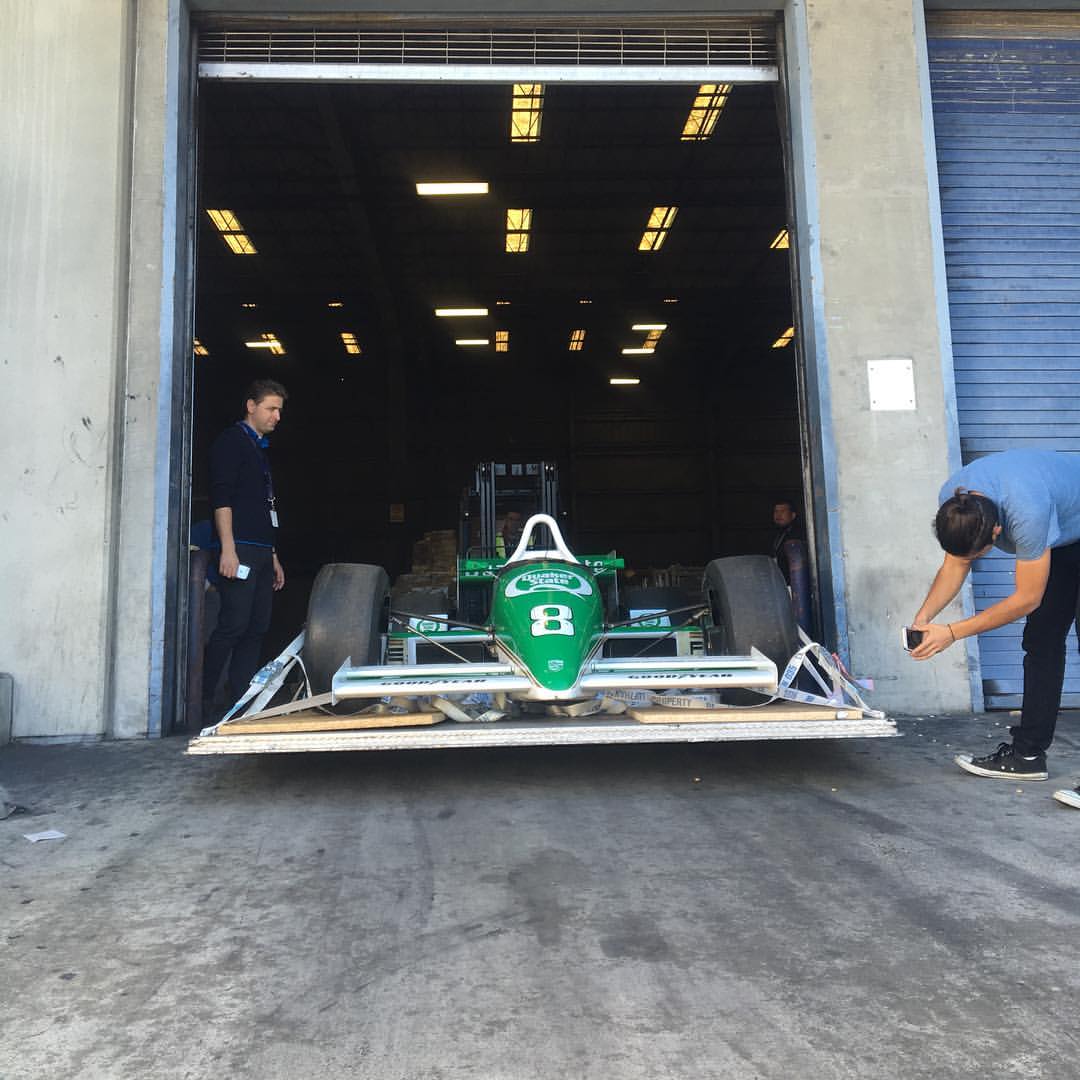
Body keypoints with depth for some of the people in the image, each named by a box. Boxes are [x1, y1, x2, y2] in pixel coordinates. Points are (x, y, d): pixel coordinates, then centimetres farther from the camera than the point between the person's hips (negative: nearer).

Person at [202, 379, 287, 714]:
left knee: (256, 629, 7)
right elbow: (221, 497, -12)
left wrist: (273, 557, 23)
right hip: (240, 551, -9)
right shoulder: (231, 440, -2)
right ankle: (203, 700, -4)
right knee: (233, 626, -11)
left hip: (262, 553, 9)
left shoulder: (259, 448, 24)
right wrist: (228, 549, -20)